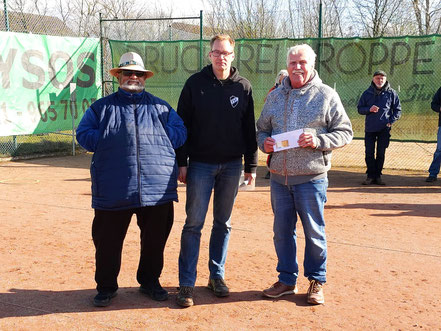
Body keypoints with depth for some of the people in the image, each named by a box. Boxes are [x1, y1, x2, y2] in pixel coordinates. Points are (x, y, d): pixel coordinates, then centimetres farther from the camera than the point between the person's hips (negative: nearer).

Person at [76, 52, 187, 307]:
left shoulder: (161, 107, 16)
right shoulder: (102, 107, 13)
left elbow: (180, 132, 9)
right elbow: (84, 135, 6)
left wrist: (154, 142, -4)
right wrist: (112, 144, -6)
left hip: (158, 188, 1)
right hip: (113, 189, -1)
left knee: (155, 239, 10)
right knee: (108, 241, 5)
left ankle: (150, 281, 28)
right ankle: (106, 287, 21)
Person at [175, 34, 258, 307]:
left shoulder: (243, 87, 4)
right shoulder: (195, 84, -1)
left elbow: (250, 129, 7)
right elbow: (182, 124, 0)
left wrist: (251, 165, 5)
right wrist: (181, 162, -4)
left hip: (232, 166, 2)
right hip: (201, 164, -2)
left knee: (224, 223, 10)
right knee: (194, 223, -2)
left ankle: (217, 275, 23)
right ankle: (187, 283, 5)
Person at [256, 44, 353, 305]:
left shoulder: (327, 95, 0)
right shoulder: (275, 96, 12)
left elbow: (345, 132, -2)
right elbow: (262, 129, 20)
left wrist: (318, 141, -18)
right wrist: (264, 142, -3)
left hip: (311, 178, -4)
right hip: (279, 177, 4)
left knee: (314, 231, 5)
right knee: (282, 230, 11)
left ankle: (317, 281, 22)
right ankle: (287, 280, 26)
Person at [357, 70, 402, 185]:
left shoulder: (391, 93, 3)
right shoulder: (367, 93, 5)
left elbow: (398, 110, 7)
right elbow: (360, 108, 8)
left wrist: (390, 122, -6)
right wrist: (369, 109, -12)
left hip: (384, 128, -1)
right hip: (369, 128, 1)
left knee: (381, 153, 3)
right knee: (369, 153, 0)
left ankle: (378, 176, 13)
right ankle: (370, 176, 9)